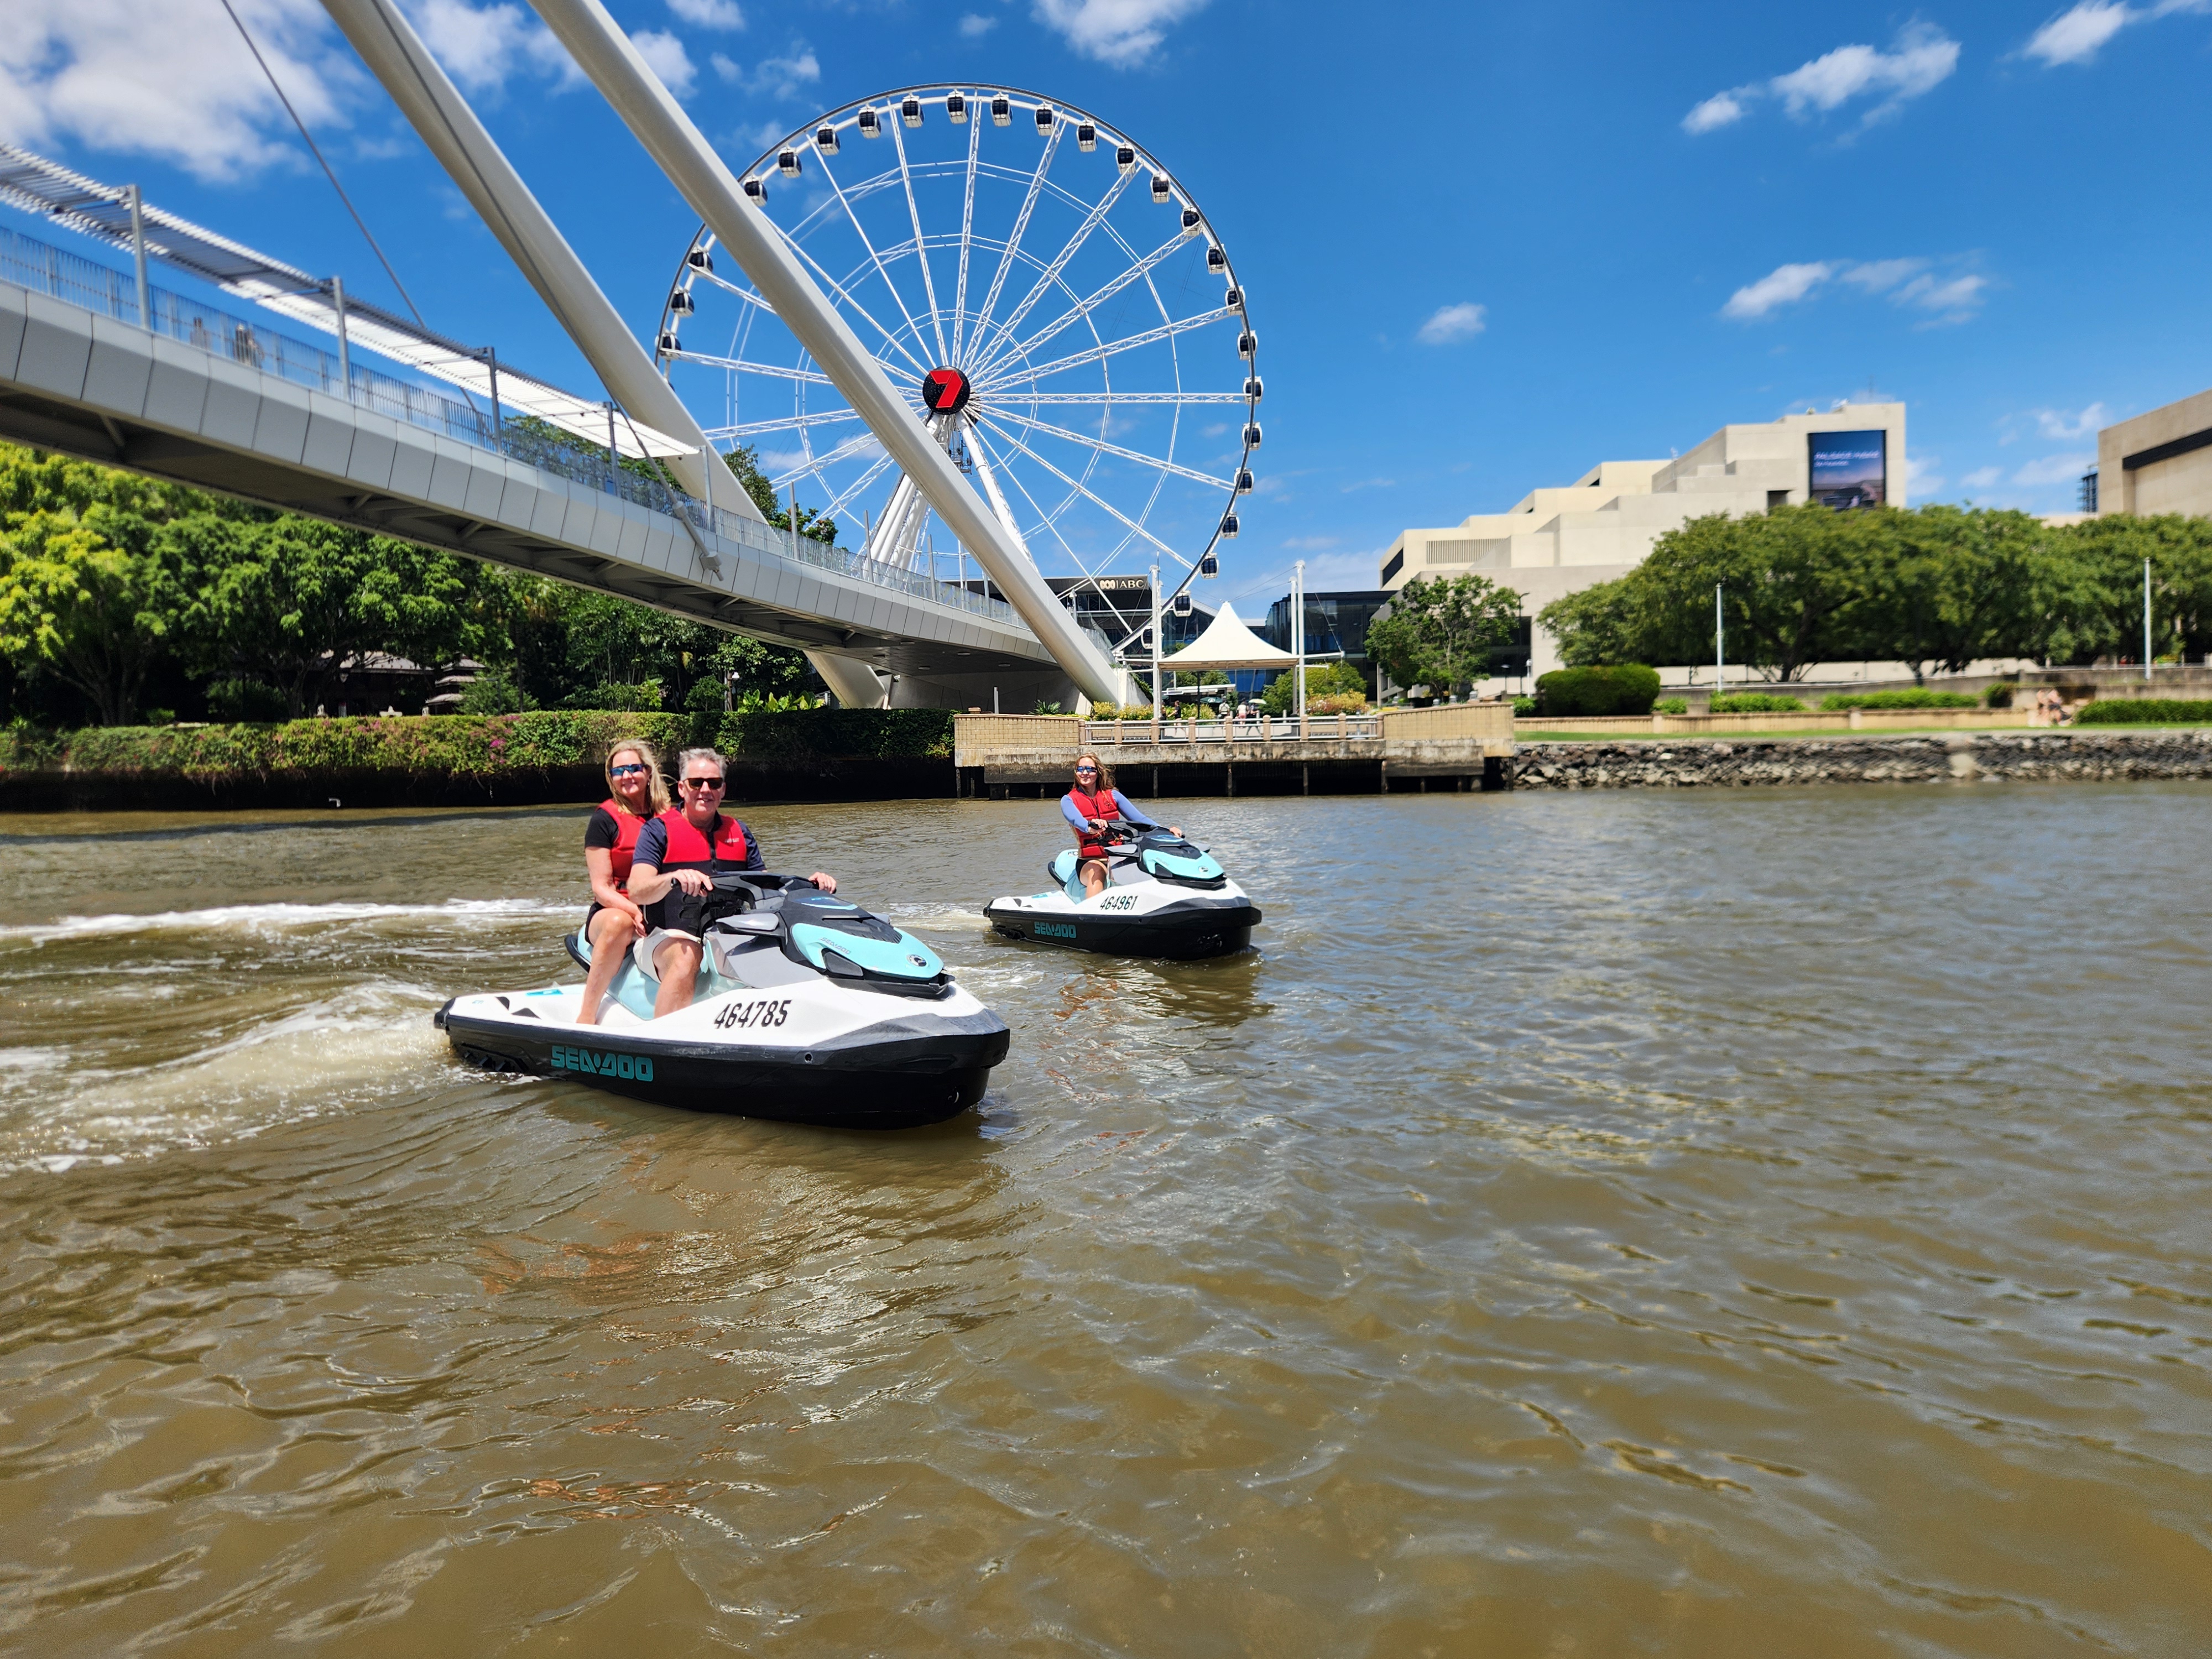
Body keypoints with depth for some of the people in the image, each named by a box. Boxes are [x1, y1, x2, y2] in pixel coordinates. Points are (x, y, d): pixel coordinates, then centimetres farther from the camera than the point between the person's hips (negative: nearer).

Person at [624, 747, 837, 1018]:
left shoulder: (739, 833, 20)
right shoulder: (658, 830, 5)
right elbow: (636, 892, -9)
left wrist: (809, 884, 0)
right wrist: (674, 878, -31)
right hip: (674, 935, -4)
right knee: (686, 958, -39)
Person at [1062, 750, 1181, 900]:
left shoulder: (1113, 795, 12)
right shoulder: (1069, 800, 4)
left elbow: (1138, 818, 2)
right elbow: (1076, 819, -20)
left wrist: (1164, 831, -16)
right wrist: (1090, 827, -44)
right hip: (1090, 861, -3)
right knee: (1096, 873, -38)